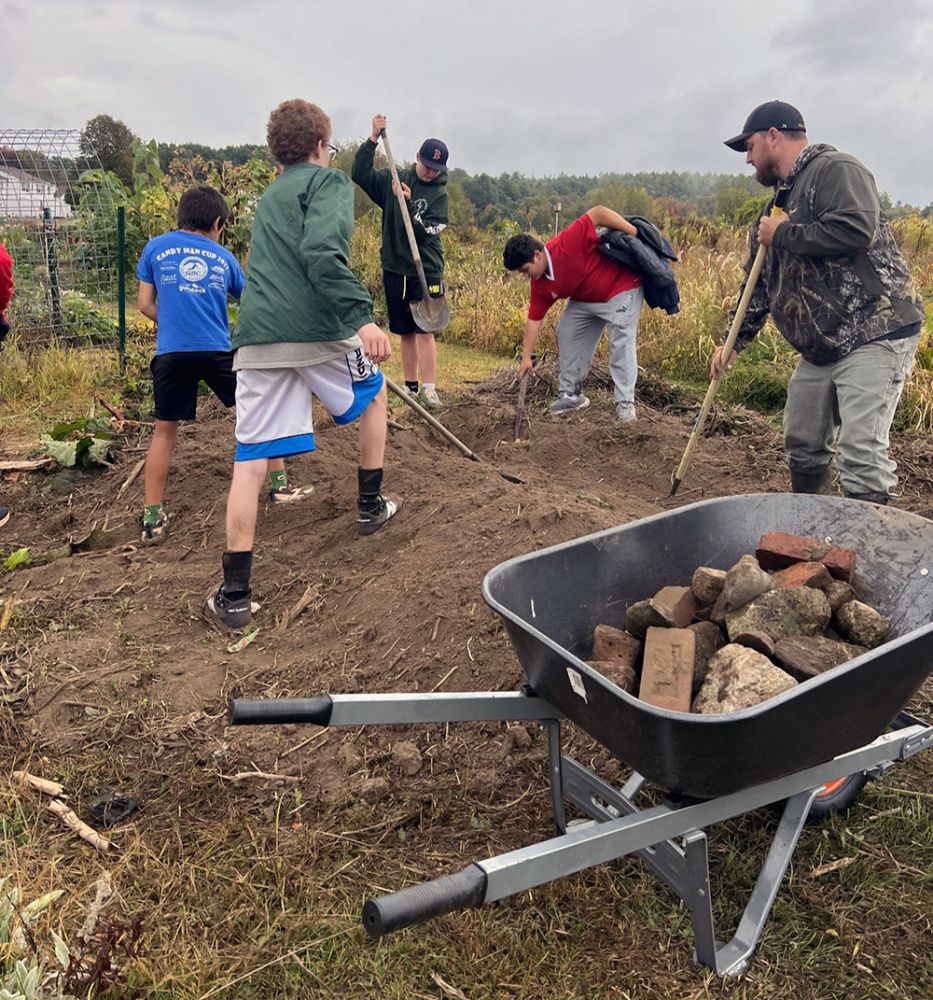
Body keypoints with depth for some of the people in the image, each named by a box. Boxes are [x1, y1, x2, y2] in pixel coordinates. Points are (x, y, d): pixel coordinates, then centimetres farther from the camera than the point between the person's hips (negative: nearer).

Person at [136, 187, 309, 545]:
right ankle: (279, 485, 23)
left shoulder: (155, 247, 13)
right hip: (218, 350, 0)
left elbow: (145, 305, 12)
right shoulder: (223, 257, 14)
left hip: (171, 352, 1)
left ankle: (152, 520, 9)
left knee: (164, 431, 10)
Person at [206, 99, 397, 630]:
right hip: (317, 328, -5)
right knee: (374, 393, 26)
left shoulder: (270, 195, 28)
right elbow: (322, 252, -15)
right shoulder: (329, 180, 5)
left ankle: (235, 595, 1)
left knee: (250, 461, 3)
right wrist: (362, 317, -24)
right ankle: (371, 505, 34)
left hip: (257, 338, 6)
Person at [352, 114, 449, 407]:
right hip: (395, 268, 3)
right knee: (405, 332, 9)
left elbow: (429, 231, -13)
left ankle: (429, 389, -8)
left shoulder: (439, 194, -1)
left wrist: (409, 203, -23)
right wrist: (374, 138, -13)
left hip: (426, 270, -3)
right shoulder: (393, 180, 5)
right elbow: (359, 174, -5)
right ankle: (411, 385, 17)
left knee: (425, 330, -9)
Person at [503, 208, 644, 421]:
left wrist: (634, 233, -34)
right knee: (566, 334, 7)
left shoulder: (567, 244, -33)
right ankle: (570, 395, 16)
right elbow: (534, 318, -4)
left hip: (621, 286, -8)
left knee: (621, 342, -15)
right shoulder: (540, 286, -9)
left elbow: (597, 213, -32)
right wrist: (526, 357, -7)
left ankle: (625, 402, -10)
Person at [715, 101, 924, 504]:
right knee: (802, 444, 16)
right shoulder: (782, 198, 20)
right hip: (821, 346, 10)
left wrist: (783, 234, -15)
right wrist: (734, 341, 19)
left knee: (860, 453, -15)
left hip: (874, 333, -10)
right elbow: (760, 284, 23)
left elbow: (856, 230, -28)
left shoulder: (836, 169, -9)